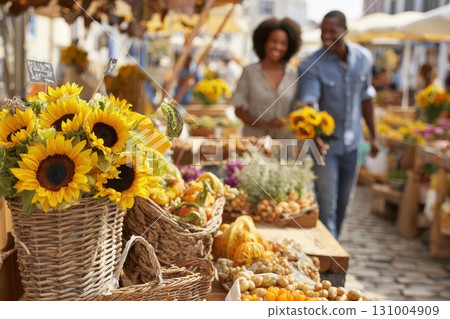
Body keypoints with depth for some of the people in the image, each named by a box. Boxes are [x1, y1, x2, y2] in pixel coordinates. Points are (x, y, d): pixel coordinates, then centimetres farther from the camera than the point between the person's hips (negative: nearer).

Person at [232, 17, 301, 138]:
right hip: (254, 139, -2)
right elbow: (239, 111, 2)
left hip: (285, 139, 2)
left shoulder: (293, 75, 8)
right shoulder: (250, 72, 2)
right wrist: (265, 125, -10)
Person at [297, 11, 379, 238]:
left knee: (343, 202, 16)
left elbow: (365, 97, 11)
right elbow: (308, 103, -30)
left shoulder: (364, 58, -2)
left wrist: (373, 135, 14)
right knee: (327, 205, -4)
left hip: (352, 143, 5)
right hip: (325, 143, -5)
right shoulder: (311, 66, -17)